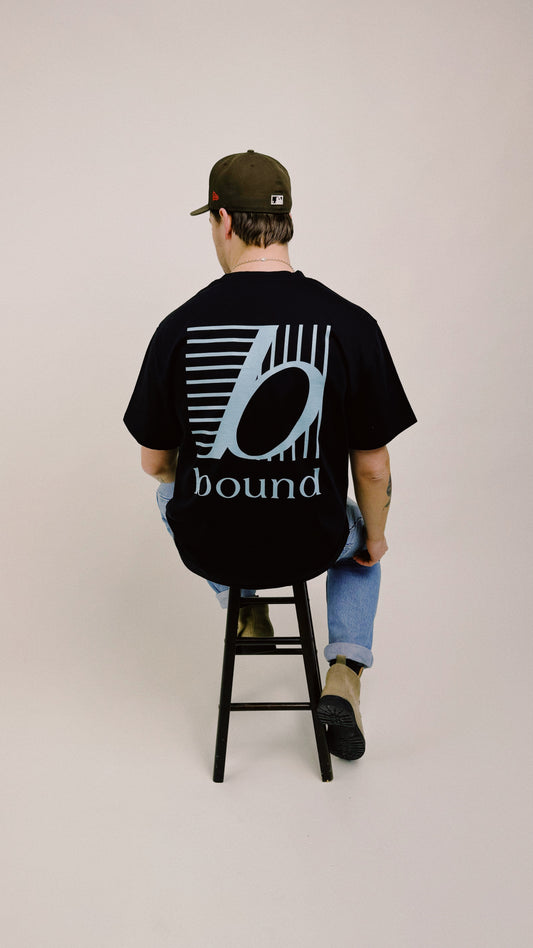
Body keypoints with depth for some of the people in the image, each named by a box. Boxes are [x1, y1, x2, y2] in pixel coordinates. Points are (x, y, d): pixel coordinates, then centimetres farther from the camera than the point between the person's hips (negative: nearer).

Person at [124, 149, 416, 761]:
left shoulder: (180, 328, -14)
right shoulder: (351, 325, -16)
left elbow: (154, 462, -3)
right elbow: (372, 468, -8)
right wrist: (375, 538, 12)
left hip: (206, 547, 1)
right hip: (310, 546, -1)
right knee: (359, 526, 35)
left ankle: (244, 609, 38)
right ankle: (345, 674, 18)